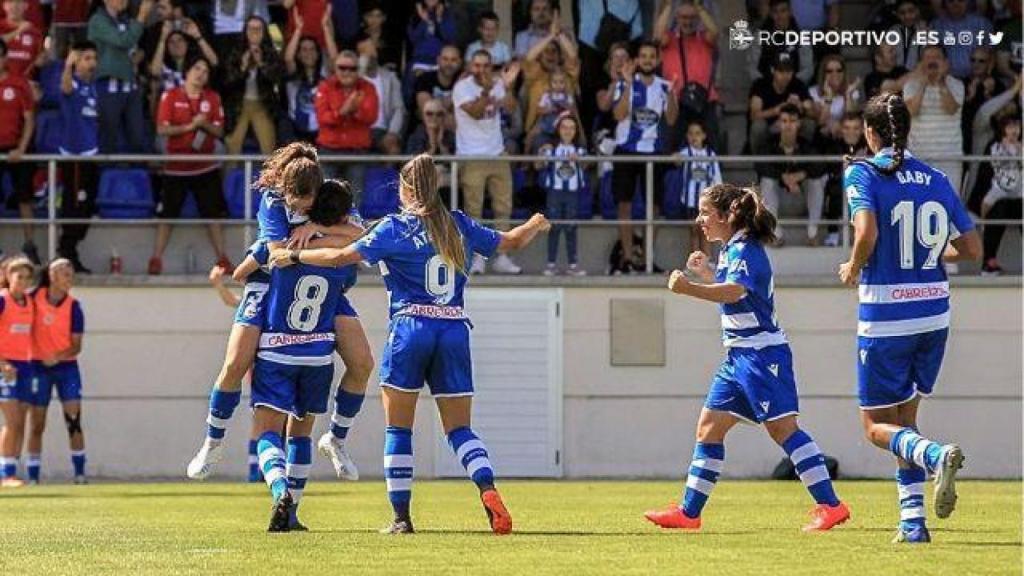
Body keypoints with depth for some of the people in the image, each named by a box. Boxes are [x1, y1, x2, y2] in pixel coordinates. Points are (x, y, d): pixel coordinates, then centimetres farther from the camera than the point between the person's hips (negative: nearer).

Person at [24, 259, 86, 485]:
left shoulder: (73, 306, -4)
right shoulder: (35, 298, -4)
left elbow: (76, 346, -4)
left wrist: (58, 356, -21)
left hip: (66, 366, 0)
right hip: (39, 366, 0)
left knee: (73, 420, -8)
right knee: (36, 424, 2)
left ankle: (80, 474, -4)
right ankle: (33, 477, 7)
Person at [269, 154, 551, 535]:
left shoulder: (396, 228, -3)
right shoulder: (459, 226, 9)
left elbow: (343, 256, -10)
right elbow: (510, 242, 20)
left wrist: (293, 256, 3)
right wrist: (535, 226, 42)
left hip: (410, 328, -4)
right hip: (455, 331, 4)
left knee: (397, 428, 7)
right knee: (459, 428, 7)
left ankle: (401, 516, 3)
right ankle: (488, 489, -18)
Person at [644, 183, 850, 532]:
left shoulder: (746, 251, -15)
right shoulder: (730, 250, 15)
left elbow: (733, 292, -35)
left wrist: (689, 288, -47)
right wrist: (706, 273, 19)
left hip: (762, 353, -10)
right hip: (739, 356, 10)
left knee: (782, 427, -12)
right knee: (709, 426, 9)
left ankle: (830, 505, -12)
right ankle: (689, 512, 12)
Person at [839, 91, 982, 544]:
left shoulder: (863, 173, -8)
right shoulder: (937, 181, 6)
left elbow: (867, 232, -24)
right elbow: (972, 249, 6)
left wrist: (854, 267, -5)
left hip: (886, 319, -5)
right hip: (934, 315, 5)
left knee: (877, 426, 6)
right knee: (904, 417, 19)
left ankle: (938, 456, -25)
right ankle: (912, 520, 9)